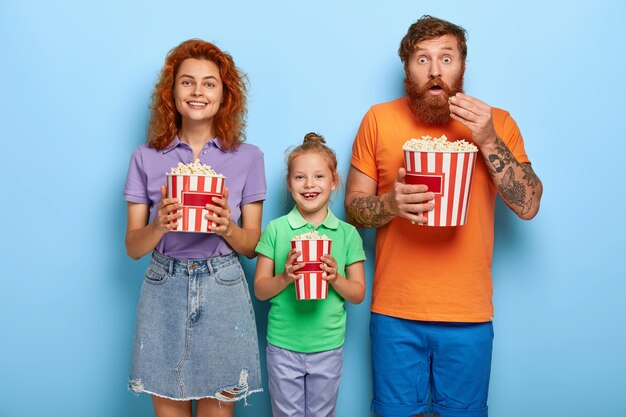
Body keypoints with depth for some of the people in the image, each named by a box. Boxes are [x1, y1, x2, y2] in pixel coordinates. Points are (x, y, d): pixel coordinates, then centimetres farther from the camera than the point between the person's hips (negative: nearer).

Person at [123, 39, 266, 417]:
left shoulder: (248, 158, 3)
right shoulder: (146, 158, 4)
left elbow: (252, 245, 5)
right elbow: (133, 247, 3)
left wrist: (227, 229, -17)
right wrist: (159, 226, -18)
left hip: (222, 291, 0)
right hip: (165, 290, 1)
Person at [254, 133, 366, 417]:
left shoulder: (347, 234, -2)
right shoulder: (275, 230, -4)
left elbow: (358, 294, 2)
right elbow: (260, 290, -1)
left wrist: (335, 279, -17)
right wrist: (285, 278, -19)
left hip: (328, 347, 1)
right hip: (283, 345, 0)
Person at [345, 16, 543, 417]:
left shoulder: (497, 123, 0)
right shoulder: (380, 119, -1)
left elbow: (528, 205, -6)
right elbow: (353, 207, 0)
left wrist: (488, 142, -17)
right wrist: (391, 204, -20)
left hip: (469, 313, 1)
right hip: (396, 310, 0)